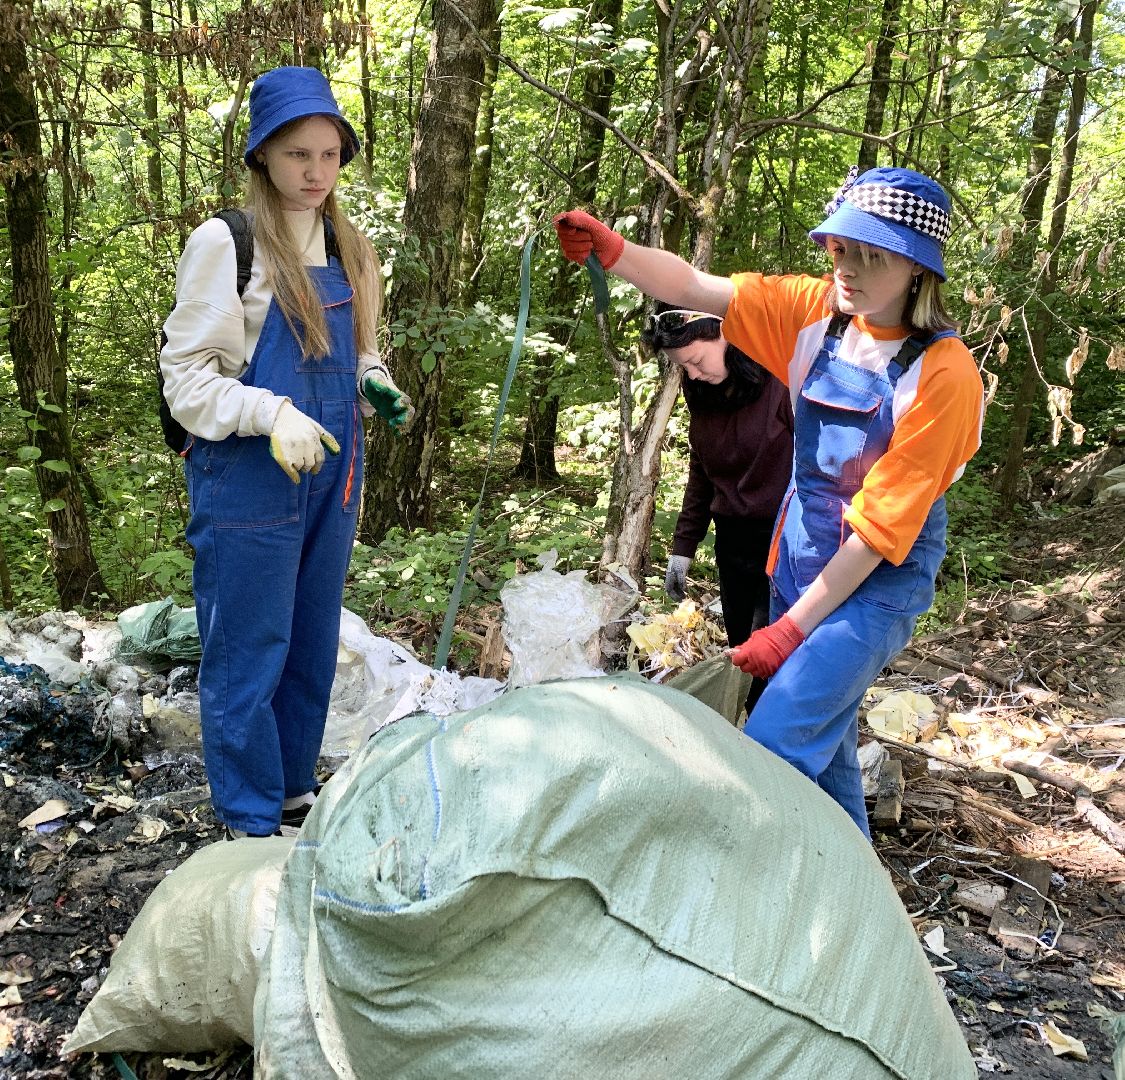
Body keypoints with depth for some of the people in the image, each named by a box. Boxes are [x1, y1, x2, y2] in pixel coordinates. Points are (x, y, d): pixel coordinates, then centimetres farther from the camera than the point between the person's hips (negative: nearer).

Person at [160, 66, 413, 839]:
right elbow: (187, 376, -11)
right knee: (248, 655, 2)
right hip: (250, 482, -6)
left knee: (313, 646, 16)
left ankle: (296, 790, 33)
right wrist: (271, 414, -26)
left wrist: (375, 387, -1)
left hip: (333, 479, 7)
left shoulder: (350, 251, 10)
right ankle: (254, 825, 16)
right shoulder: (226, 244, -10)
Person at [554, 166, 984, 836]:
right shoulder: (818, 310, -4)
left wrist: (794, 627, -18)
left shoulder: (943, 374, -20)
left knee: (771, 751, -19)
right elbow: (695, 289, -9)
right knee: (822, 745, 19)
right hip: (800, 563, 6)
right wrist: (611, 250, -28)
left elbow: (881, 523, -20)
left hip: (879, 581, -6)